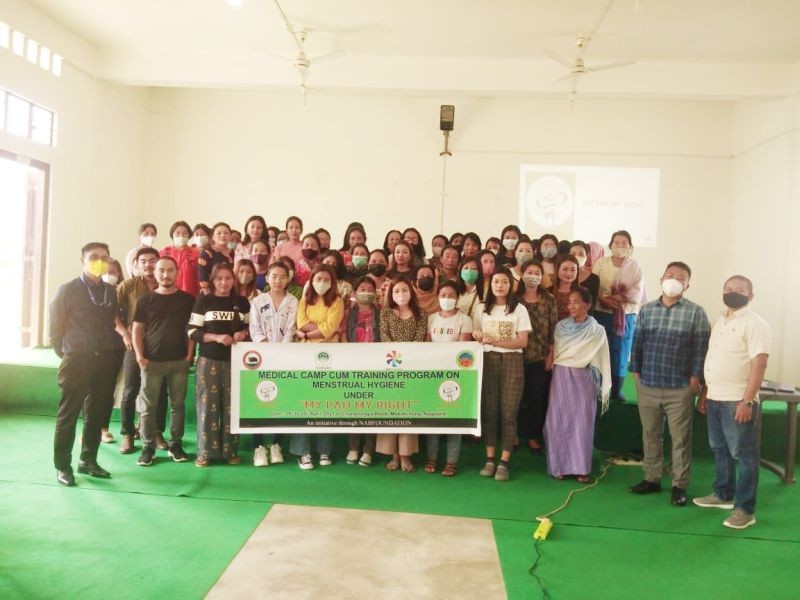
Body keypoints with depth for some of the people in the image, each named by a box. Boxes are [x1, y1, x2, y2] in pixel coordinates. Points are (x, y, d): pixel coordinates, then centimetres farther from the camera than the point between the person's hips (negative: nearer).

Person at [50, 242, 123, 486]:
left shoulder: (111, 291, 11)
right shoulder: (68, 289, -1)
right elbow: (56, 325, 0)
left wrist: (113, 349, 4)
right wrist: (64, 354, 0)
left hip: (106, 360, 4)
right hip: (77, 360, -4)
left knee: (97, 413, 10)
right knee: (69, 414, 1)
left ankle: (88, 460, 22)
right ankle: (62, 466, 10)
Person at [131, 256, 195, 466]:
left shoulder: (187, 299, 5)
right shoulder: (145, 300, 4)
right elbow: (137, 330, 5)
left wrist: (190, 354, -3)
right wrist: (139, 355, -6)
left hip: (179, 361, 1)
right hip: (152, 362, 0)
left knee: (178, 404, 7)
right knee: (148, 406, 2)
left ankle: (175, 445, 17)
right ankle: (148, 447, 10)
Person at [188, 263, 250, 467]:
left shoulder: (242, 302, 7)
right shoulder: (204, 301, 0)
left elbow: (251, 326, 18)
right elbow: (192, 332, -3)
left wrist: (244, 333, -4)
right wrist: (216, 337, -17)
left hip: (235, 361, 2)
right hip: (209, 360, -2)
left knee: (232, 405, 5)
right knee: (208, 404, -1)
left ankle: (231, 450, 15)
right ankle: (205, 452, 9)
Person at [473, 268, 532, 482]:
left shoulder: (519, 309, 1)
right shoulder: (482, 309, 9)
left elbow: (523, 341, -5)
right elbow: (475, 336, 12)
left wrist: (496, 341, -17)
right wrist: (477, 336, -12)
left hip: (511, 362, -2)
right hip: (487, 361, 2)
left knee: (508, 412, -2)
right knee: (489, 410, 2)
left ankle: (504, 462, 3)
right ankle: (490, 459, 10)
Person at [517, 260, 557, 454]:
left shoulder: (549, 300, 3)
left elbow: (553, 329, 1)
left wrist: (551, 355, -4)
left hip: (541, 357, 0)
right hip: (518, 356, 0)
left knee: (538, 398, 6)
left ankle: (533, 436, 18)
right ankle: (515, 434, 18)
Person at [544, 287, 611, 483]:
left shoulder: (597, 331, -3)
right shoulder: (561, 326, 4)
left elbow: (603, 361, -2)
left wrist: (604, 389, -3)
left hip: (583, 380, -2)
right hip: (561, 379, 2)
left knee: (582, 422, 2)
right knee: (559, 421, 3)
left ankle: (581, 468, 12)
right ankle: (559, 465, 12)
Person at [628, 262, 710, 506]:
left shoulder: (696, 313, -2)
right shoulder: (646, 310, 7)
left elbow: (700, 348, -4)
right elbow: (637, 343, 9)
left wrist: (695, 378, -9)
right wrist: (635, 371, 4)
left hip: (680, 388, -3)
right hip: (647, 385, 3)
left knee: (680, 438, 4)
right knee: (650, 435, 13)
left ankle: (679, 485, 15)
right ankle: (652, 478, 25)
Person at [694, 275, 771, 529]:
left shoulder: (755, 324, -12)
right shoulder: (720, 321, 14)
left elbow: (759, 364, -18)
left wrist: (747, 401, -23)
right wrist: (705, 394, 17)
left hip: (738, 402, -8)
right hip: (715, 399, 8)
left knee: (743, 455, 0)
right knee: (720, 451, 18)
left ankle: (745, 509, 8)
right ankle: (723, 494, 32)